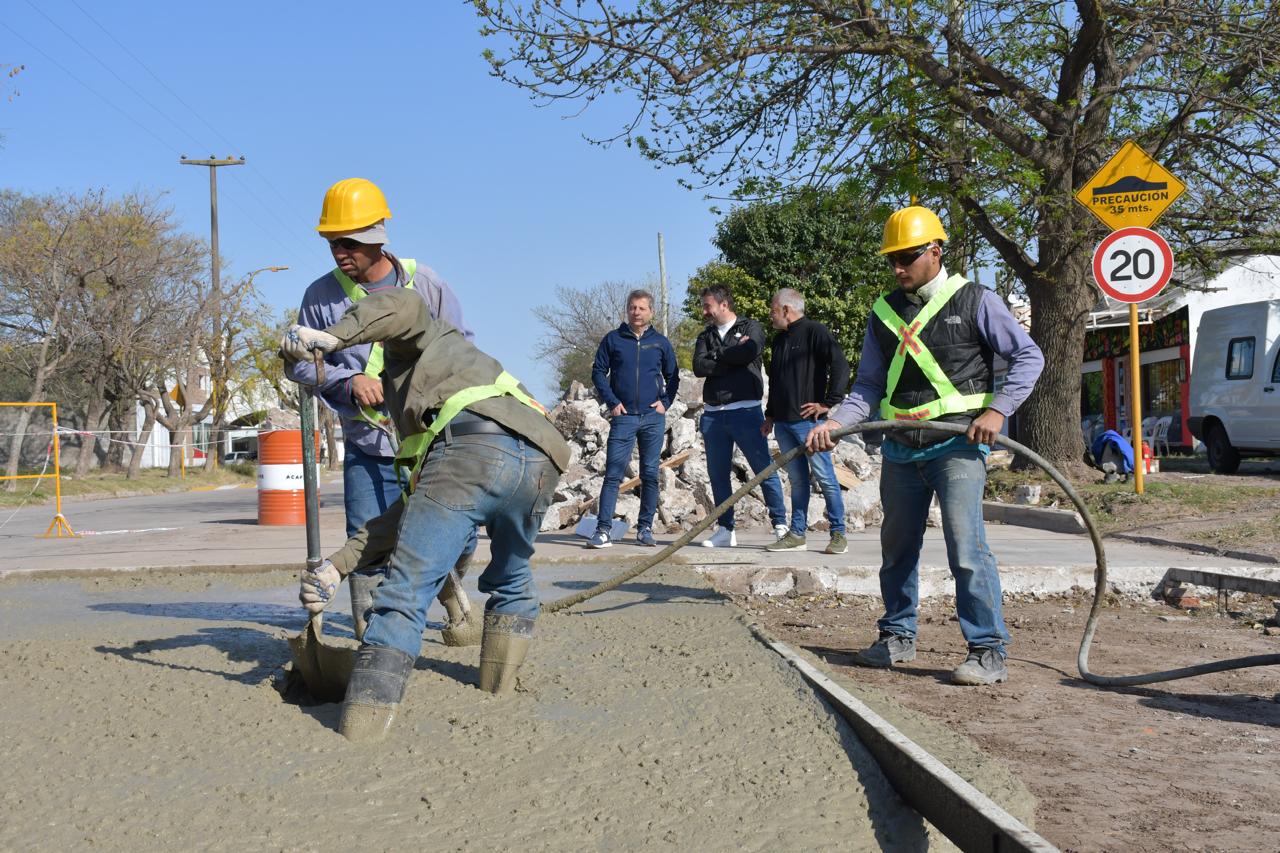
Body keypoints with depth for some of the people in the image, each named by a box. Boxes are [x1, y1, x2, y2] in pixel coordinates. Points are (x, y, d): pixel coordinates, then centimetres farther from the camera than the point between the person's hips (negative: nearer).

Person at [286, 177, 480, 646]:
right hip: (368, 450, 0)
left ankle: (448, 589, 39)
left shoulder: (425, 283, -2)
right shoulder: (321, 295, -3)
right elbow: (300, 363, 2)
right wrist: (349, 382, -15)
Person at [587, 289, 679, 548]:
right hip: (623, 417, -2)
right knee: (613, 474, -8)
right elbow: (598, 372, 6)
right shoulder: (613, 339, 5)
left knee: (650, 474, 5)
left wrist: (665, 402, 2)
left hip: (653, 417, 2)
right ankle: (603, 529, -9)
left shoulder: (661, 342, 8)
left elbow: (673, 376, 16)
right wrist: (612, 402, -3)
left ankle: (645, 528, 13)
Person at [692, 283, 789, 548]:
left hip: (745, 410, -5)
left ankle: (780, 525, 2)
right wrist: (733, 357, -9)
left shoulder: (750, 328, 4)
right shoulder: (705, 336, 16)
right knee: (717, 474, 7)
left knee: (764, 470, -5)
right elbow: (699, 367, -1)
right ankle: (726, 530, 15)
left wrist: (717, 355, -3)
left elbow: (749, 352, -17)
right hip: (713, 414, 5)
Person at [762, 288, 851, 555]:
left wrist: (828, 403, -15)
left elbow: (841, 367, -15)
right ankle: (797, 534, 13)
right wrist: (770, 416, 24)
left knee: (825, 476, -5)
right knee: (797, 479, 10)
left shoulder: (815, 332, -7)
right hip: (783, 422, 8)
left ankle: (838, 534, 1)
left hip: (808, 420, -8)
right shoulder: (780, 340, 20)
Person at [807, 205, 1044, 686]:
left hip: (958, 445, -5)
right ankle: (898, 637, 28)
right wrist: (835, 421, -5)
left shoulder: (974, 301, -1)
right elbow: (869, 385, 12)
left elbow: (1028, 355, 1)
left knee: (965, 544, -14)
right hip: (901, 449, 5)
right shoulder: (884, 312, 12)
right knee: (897, 546, 12)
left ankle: (988, 652, -6)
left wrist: (997, 409, -12)